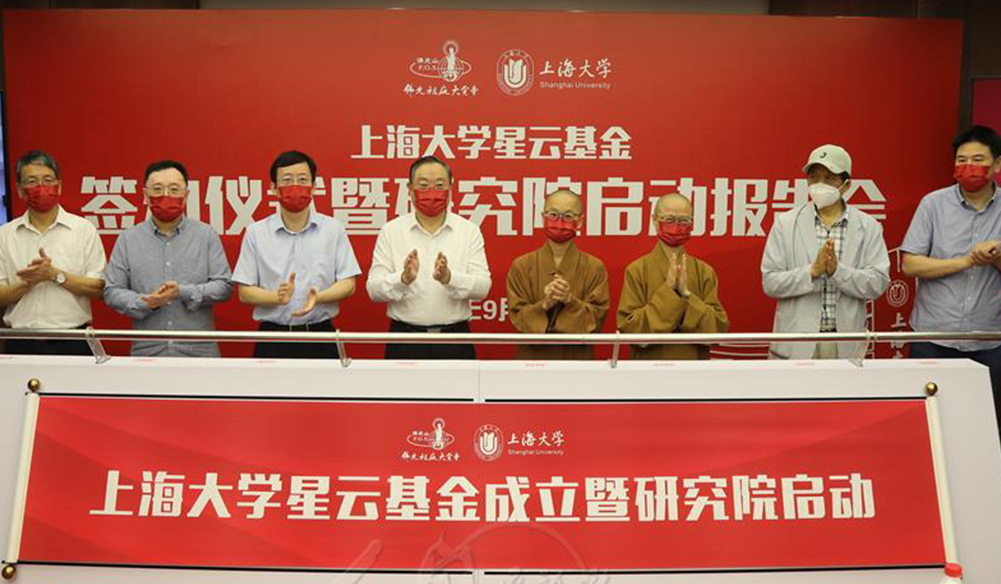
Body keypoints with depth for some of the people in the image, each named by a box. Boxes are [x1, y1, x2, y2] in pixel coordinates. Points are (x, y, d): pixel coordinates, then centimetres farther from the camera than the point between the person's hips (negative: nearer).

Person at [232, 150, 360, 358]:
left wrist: (318, 297, -19)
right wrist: (277, 297, -18)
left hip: (320, 336, 0)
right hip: (273, 339, 0)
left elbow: (348, 284, 0)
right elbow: (245, 292, 1)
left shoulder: (334, 229, 2)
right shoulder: (256, 233, 2)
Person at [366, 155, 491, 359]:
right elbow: (374, 289, -3)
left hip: (455, 337, 1)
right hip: (405, 339, 0)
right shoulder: (390, 231, 3)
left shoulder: (469, 230, 3)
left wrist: (449, 278, -24)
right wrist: (403, 279, -22)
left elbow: (482, 286, -5)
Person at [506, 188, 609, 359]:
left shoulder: (594, 268, -2)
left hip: (578, 356, 0)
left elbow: (596, 319, -6)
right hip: (533, 355, 0)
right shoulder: (521, 266, -1)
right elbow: (518, 317, -4)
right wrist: (544, 305, -21)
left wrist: (569, 300, -21)